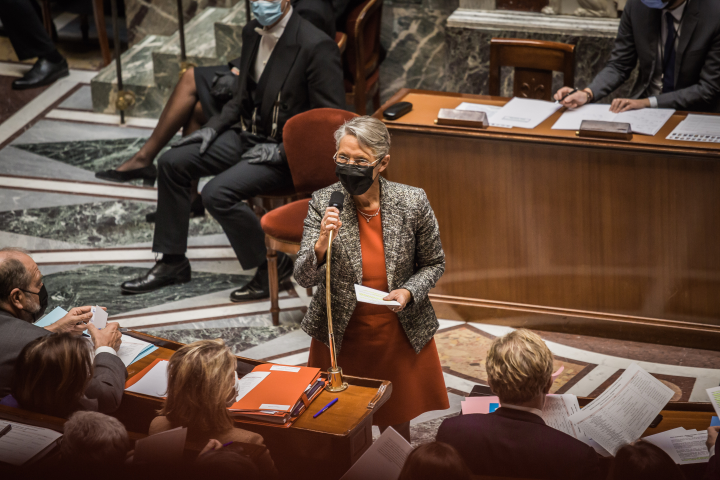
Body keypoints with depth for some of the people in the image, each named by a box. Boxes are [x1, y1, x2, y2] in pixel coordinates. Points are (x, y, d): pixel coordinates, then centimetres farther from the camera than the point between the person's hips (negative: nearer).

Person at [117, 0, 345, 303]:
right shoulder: (252, 33, 4)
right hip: (248, 135, 9)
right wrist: (215, 125, 3)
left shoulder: (317, 47, -22)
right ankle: (173, 262, 14)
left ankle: (272, 264, -3)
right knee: (172, 164, 1)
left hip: (287, 153, -9)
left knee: (217, 194, -26)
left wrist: (282, 151, -22)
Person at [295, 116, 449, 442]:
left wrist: (409, 292, -16)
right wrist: (322, 244, -32)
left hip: (401, 335, 0)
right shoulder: (323, 204, -12)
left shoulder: (413, 203, -11)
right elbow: (303, 278, -13)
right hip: (339, 335, 0)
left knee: (398, 427, 16)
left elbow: (433, 263, 3)